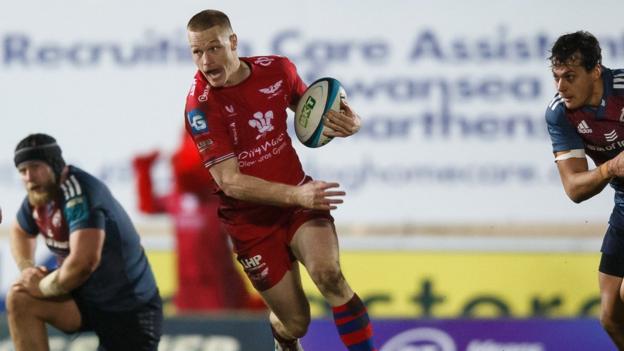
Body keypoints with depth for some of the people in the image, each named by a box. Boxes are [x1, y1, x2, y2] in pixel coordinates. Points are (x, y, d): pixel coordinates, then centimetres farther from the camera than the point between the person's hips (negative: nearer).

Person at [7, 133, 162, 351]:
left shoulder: (78, 192, -26)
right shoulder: (40, 193, 0)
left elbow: (84, 262, -38)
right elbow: (20, 231, 24)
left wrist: (43, 287, -21)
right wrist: (26, 267, 3)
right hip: (86, 300, 8)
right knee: (19, 300, -12)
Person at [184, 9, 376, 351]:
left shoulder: (277, 69, -6)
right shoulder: (201, 106, -19)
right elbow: (231, 181, -23)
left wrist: (346, 122, -9)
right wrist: (295, 196, -36)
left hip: (298, 198, 2)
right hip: (251, 221, -2)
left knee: (329, 275, -27)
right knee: (295, 322, 3)